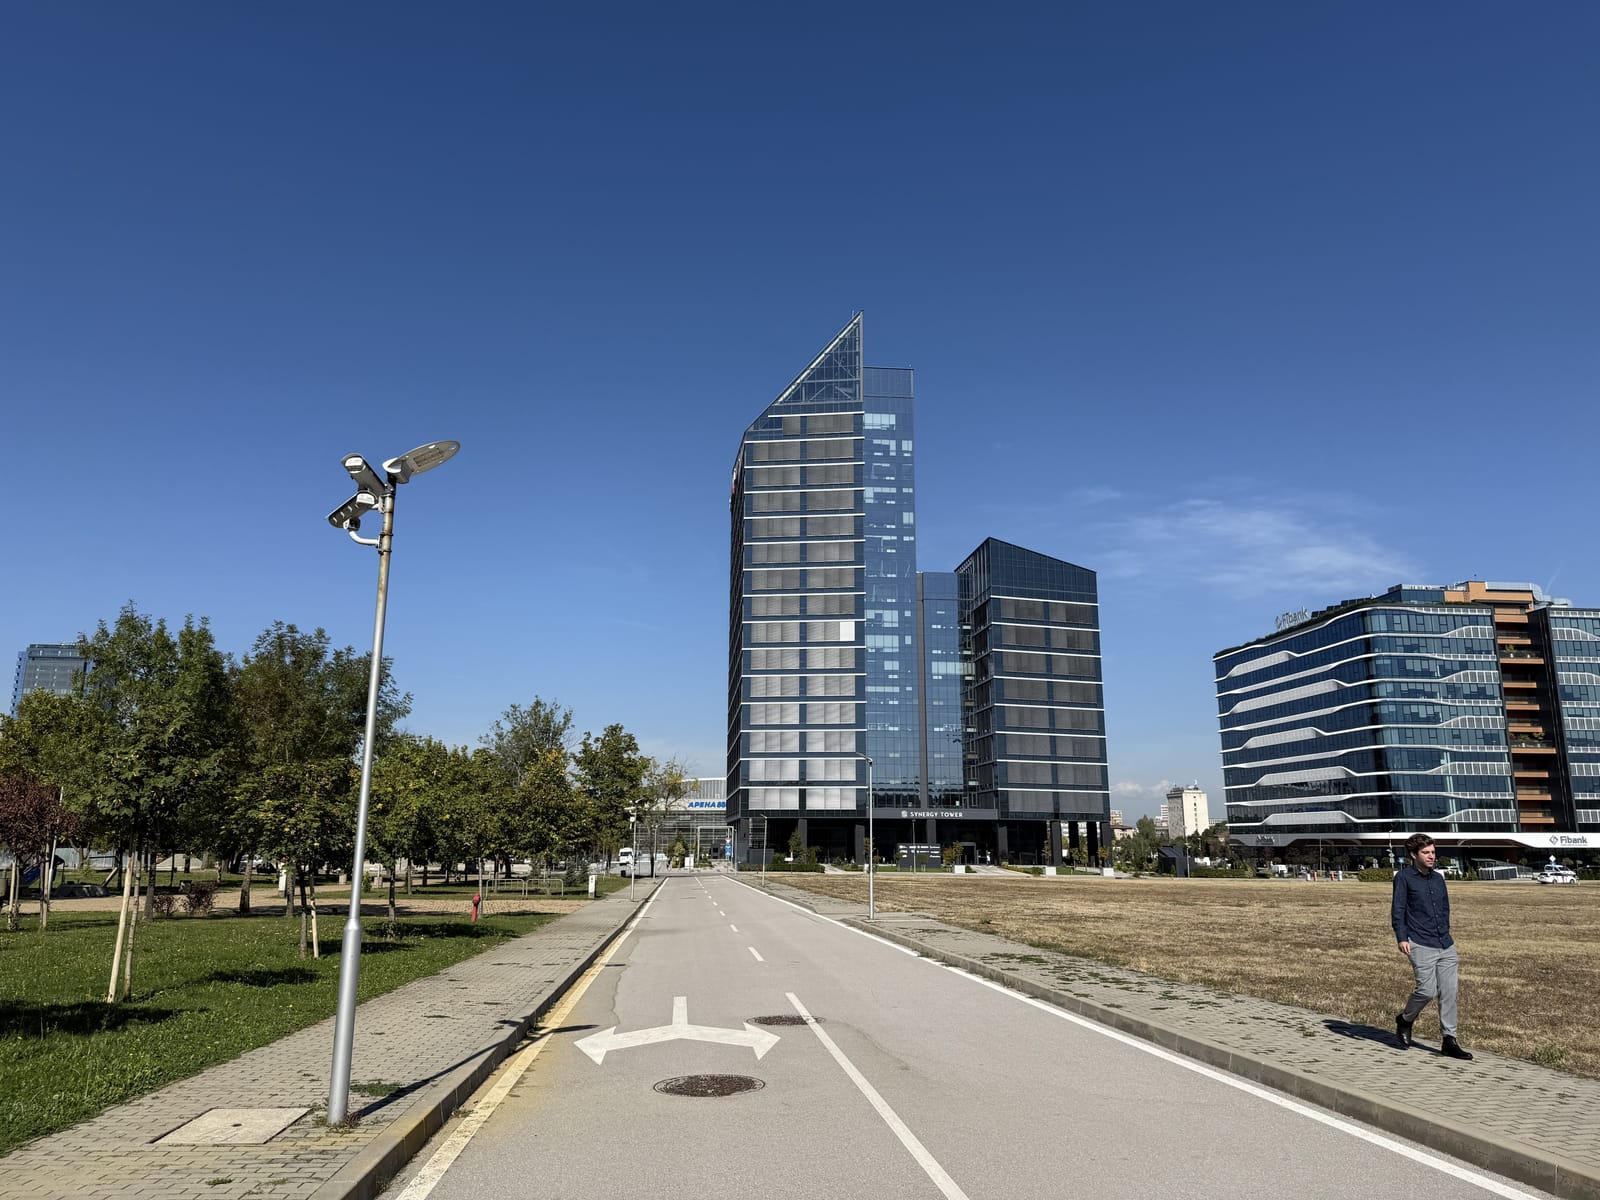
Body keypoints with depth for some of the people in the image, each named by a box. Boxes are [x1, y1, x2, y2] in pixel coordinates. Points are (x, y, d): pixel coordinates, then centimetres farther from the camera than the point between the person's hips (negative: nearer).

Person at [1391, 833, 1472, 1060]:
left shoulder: (1438, 878, 14)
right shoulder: (1404, 877, -3)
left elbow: (1445, 908, 23)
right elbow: (1398, 909, -7)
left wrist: (1446, 934, 20)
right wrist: (1402, 938, -15)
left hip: (1446, 945, 6)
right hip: (1420, 945, -6)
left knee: (1449, 992, 2)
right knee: (1427, 990, -10)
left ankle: (1449, 1041, 9)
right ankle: (1405, 1020, 17)